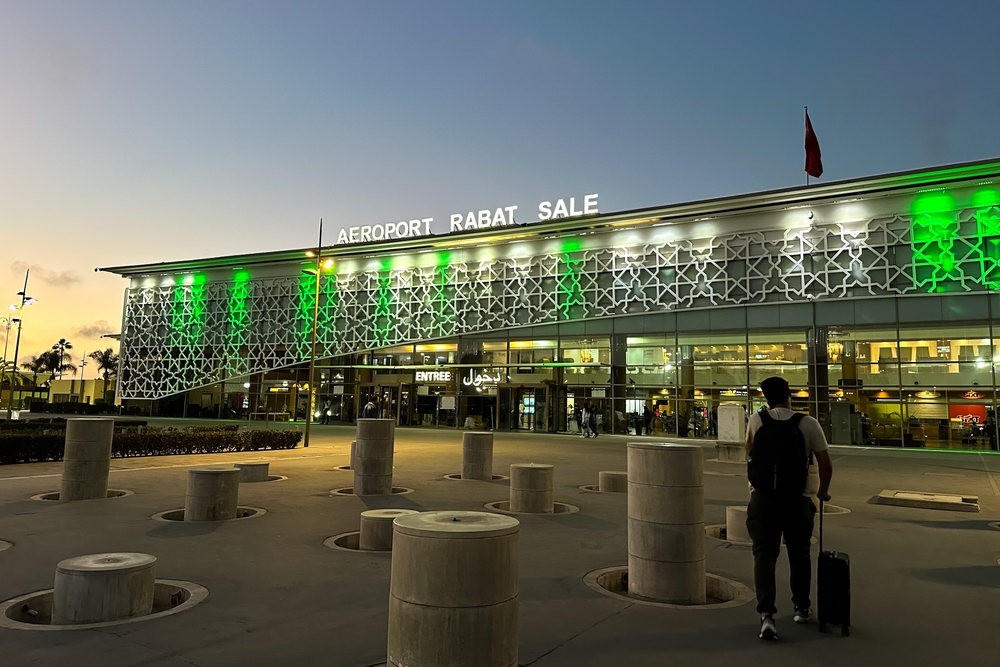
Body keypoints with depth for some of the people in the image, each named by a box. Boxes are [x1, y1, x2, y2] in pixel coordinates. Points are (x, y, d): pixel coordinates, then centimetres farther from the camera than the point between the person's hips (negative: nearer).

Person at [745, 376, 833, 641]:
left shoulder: (756, 421, 0)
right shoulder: (808, 424, -4)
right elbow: (825, 464, -3)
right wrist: (823, 491, 16)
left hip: (762, 498, 0)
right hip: (797, 500, 1)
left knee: (764, 555, 1)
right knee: (799, 554, 18)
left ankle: (766, 615, -10)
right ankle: (802, 608, 33)